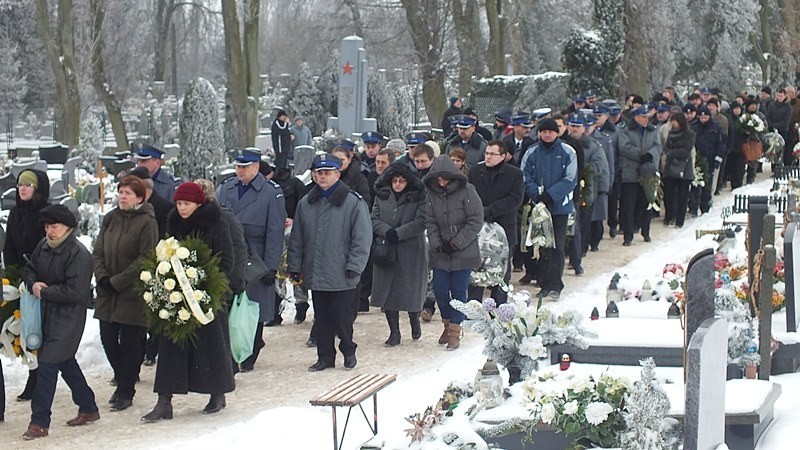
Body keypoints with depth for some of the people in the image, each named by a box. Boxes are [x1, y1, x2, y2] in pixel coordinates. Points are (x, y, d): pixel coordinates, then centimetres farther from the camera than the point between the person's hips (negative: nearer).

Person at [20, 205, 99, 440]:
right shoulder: (44, 246, 4)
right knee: (65, 361, 18)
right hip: (47, 314, 9)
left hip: (68, 317, -9)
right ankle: (88, 408, 33)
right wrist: (33, 283, -4)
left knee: (47, 364, -11)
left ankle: (39, 422, -4)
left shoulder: (78, 254, -19)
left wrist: (44, 292, -17)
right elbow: (30, 269, 18)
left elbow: (76, 292, -24)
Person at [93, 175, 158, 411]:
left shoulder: (147, 222, -10)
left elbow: (145, 259, -14)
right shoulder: (110, 219, 9)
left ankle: (126, 392, 11)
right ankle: (123, 381, 28)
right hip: (107, 294, 6)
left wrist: (117, 281, -15)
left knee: (130, 343, 1)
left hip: (133, 294, -6)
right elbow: (98, 251, 10)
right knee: (108, 339, 8)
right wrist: (102, 277, -7)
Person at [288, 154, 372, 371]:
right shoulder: (306, 204, 9)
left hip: (342, 277, -4)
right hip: (315, 274, 5)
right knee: (322, 318, 11)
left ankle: (348, 350, 23)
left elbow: (362, 238, -8)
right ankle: (325, 356, 21)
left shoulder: (353, 202, -6)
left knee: (342, 316, 1)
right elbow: (297, 239, 14)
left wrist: (354, 266, -13)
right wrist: (295, 267, 10)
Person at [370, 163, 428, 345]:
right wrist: (387, 232, -15)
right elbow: (374, 219, 4)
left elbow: (420, 222, -11)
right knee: (387, 290, 1)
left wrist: (398, 233, -16)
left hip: (411, 250, -3)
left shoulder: (418, 197, -4)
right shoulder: (381, 195, 7)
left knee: (411, 289, 1)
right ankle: (394, 332, 10)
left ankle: (414, 321, 30)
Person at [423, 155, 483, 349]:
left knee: (458, 290, 0)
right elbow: (430, 222, 4)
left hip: (463, 252, -4)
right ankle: (448, 323, 27)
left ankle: (455, 331, 11)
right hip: (440, 253, 4)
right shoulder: (431, 194, 1)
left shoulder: (466, 192, -12)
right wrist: (436, 243, -11)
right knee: (440, 290, 4)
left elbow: (476, 221, -11)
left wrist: (456, 243, -13)